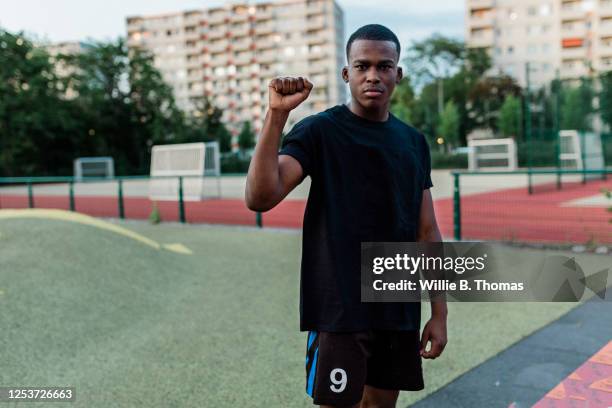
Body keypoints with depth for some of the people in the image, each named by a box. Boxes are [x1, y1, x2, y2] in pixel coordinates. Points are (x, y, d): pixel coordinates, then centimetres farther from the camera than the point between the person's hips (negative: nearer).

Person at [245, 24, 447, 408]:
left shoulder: (414, 142, 9)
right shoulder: (319, 131, -7)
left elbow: (427, 232, 10)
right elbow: (260, 198, -21)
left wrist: (439, 311, 9)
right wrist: (276, 115, -28)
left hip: (400, 312, 5)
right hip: (339, 311, -5)